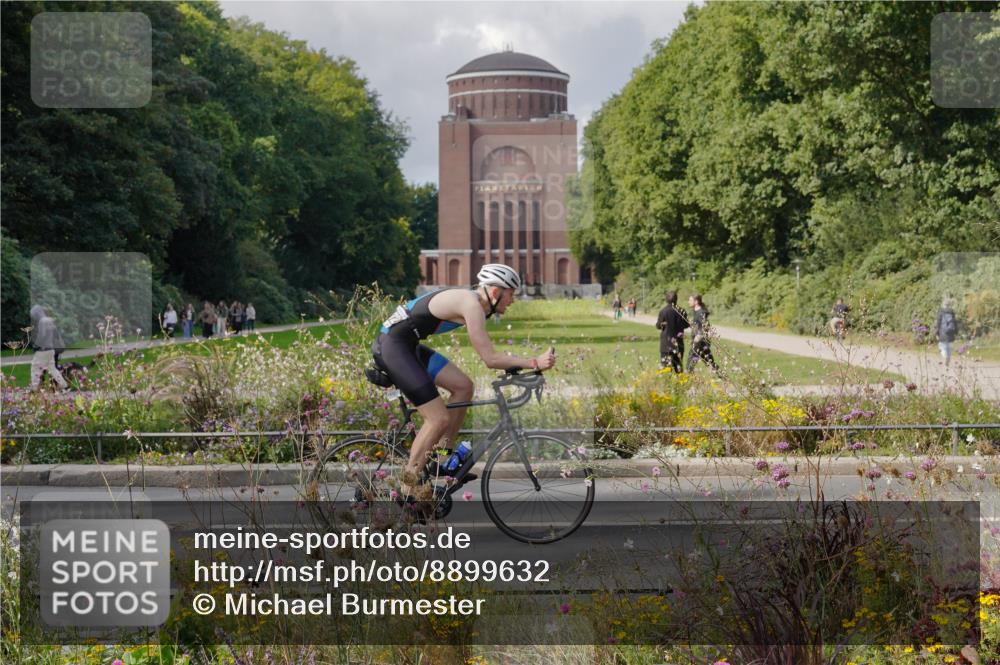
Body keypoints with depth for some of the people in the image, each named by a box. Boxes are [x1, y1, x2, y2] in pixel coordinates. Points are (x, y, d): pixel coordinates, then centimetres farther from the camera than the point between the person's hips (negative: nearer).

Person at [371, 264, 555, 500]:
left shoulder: (472, 299, 12)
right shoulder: (471, 304, -18)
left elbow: (489, 354, 21)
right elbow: (490, 359, -21)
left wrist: (515, 366, 13)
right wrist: (534, 363, -21)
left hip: (406, 345, 10)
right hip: (391, 346, -10)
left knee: (463, 386, 10)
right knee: (439, 419, -11)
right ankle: (409, 491, -3)